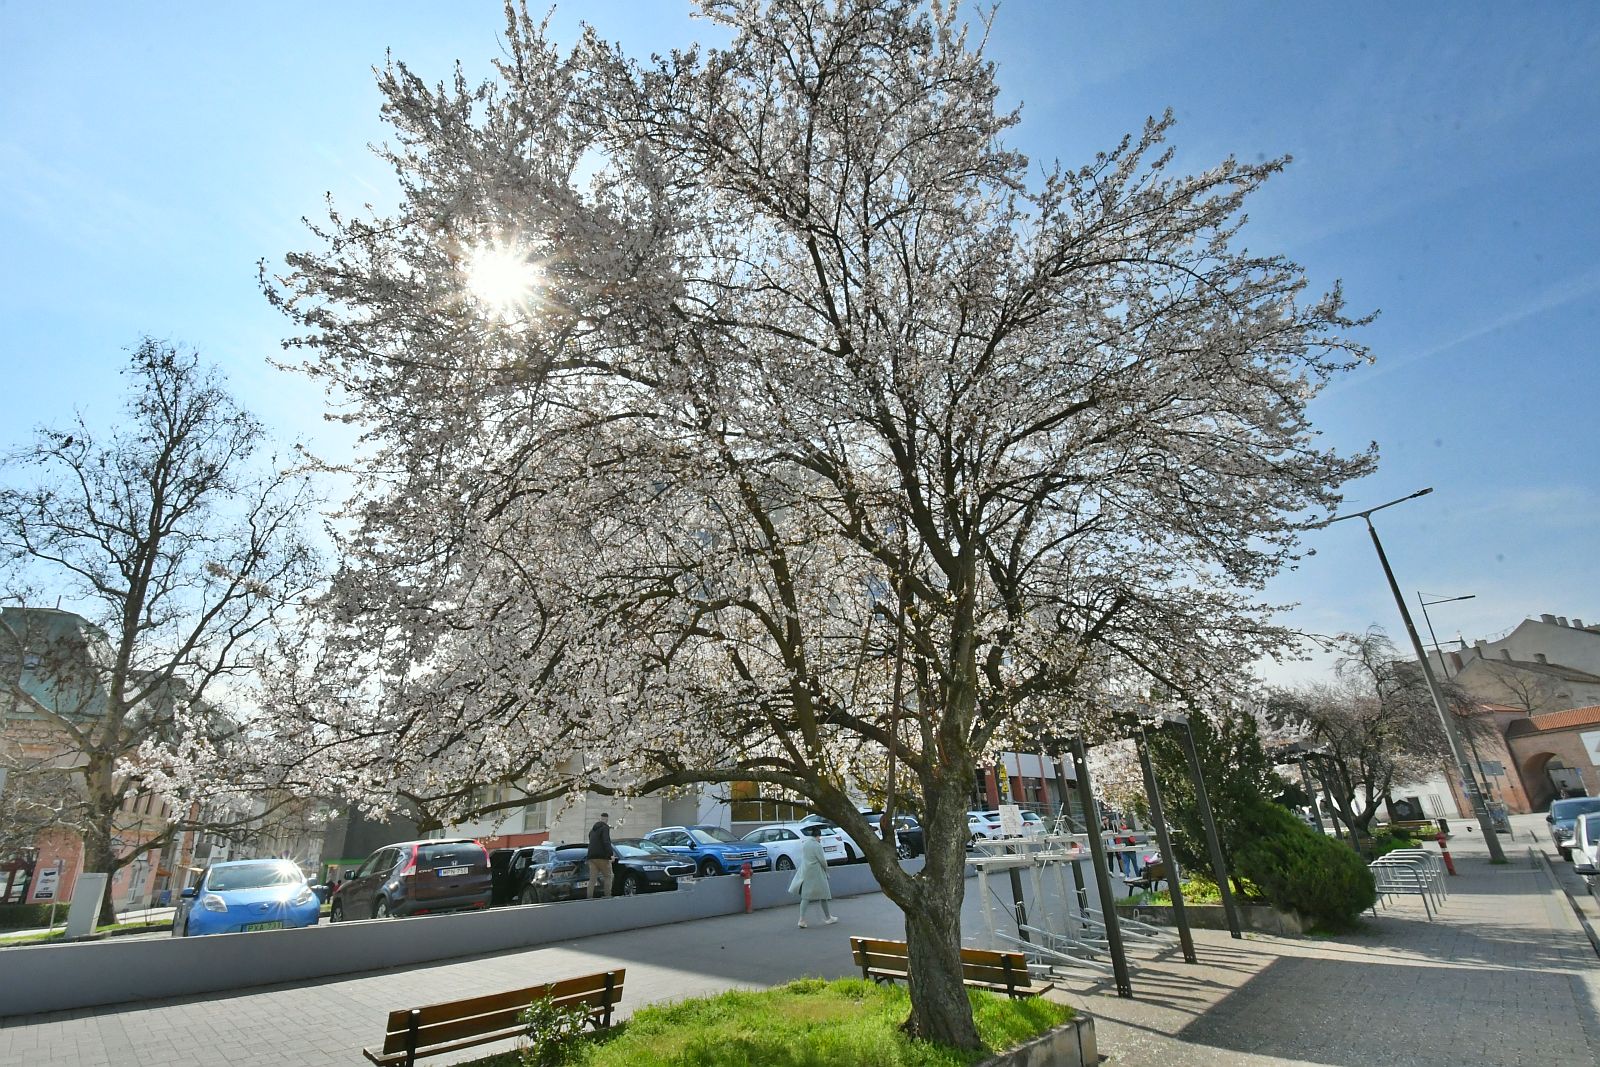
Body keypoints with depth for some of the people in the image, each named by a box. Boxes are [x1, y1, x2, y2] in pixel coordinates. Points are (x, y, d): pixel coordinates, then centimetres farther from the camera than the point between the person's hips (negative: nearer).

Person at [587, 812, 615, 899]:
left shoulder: (593, 829, 20)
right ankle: (607, 896, -5)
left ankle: (590, 897, -6)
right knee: (608, 876, 2)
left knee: (592, 879, 3)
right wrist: (611, 854, -22)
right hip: (602, 856, -7)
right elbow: (606, 842, -18)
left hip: (591, 856, 7)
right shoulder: (605, 828, -6)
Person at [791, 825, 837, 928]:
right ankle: (827, 918, 22)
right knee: (823, 895, 10)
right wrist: (825, 867, 6)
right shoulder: (817, 845, -15)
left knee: (805, 897, 7)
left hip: (805, 873, 6)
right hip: (816, 874, -6)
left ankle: (802, 920, -1)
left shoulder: (804, 845, 6)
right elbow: (822, 861, -13)